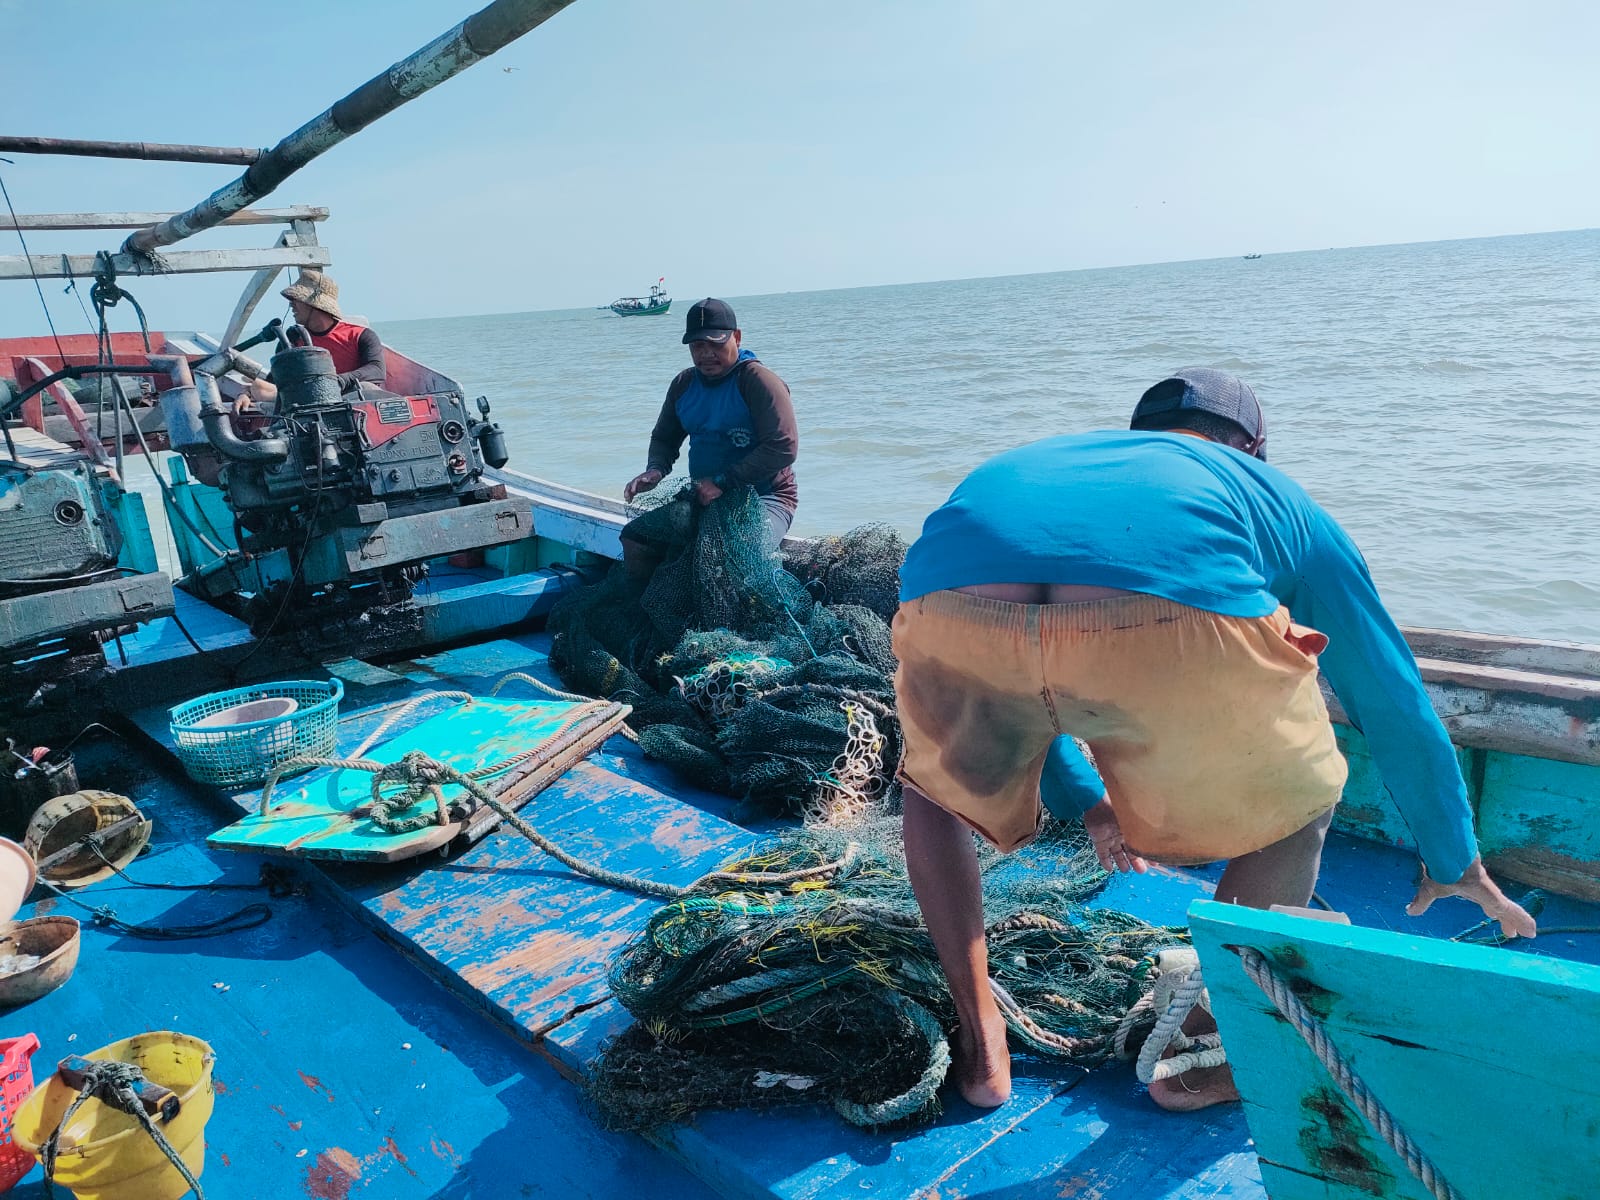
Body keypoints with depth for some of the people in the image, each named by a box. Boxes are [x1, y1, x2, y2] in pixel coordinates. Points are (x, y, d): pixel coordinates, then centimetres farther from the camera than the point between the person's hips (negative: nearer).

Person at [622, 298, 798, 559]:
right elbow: (663, 438, 23)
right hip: (702, 498, 7)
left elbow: (783, 448, -21)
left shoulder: (756, 380, -12)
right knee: (634, 541, -6)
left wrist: (721, 483, -22)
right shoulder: (683, 384, 10)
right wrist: (655, 470, -2)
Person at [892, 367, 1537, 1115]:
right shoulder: (1273, 495, 38)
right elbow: (1395, 704, 45)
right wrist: (1455, 862, 60)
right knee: (1295, 804, 30)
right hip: (1172, 618, -2)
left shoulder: (1036, 461, 44)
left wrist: (1086, 800, 61)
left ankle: (980, 1048, 36)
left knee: (939, 785, 37)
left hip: (949, 607, 3)